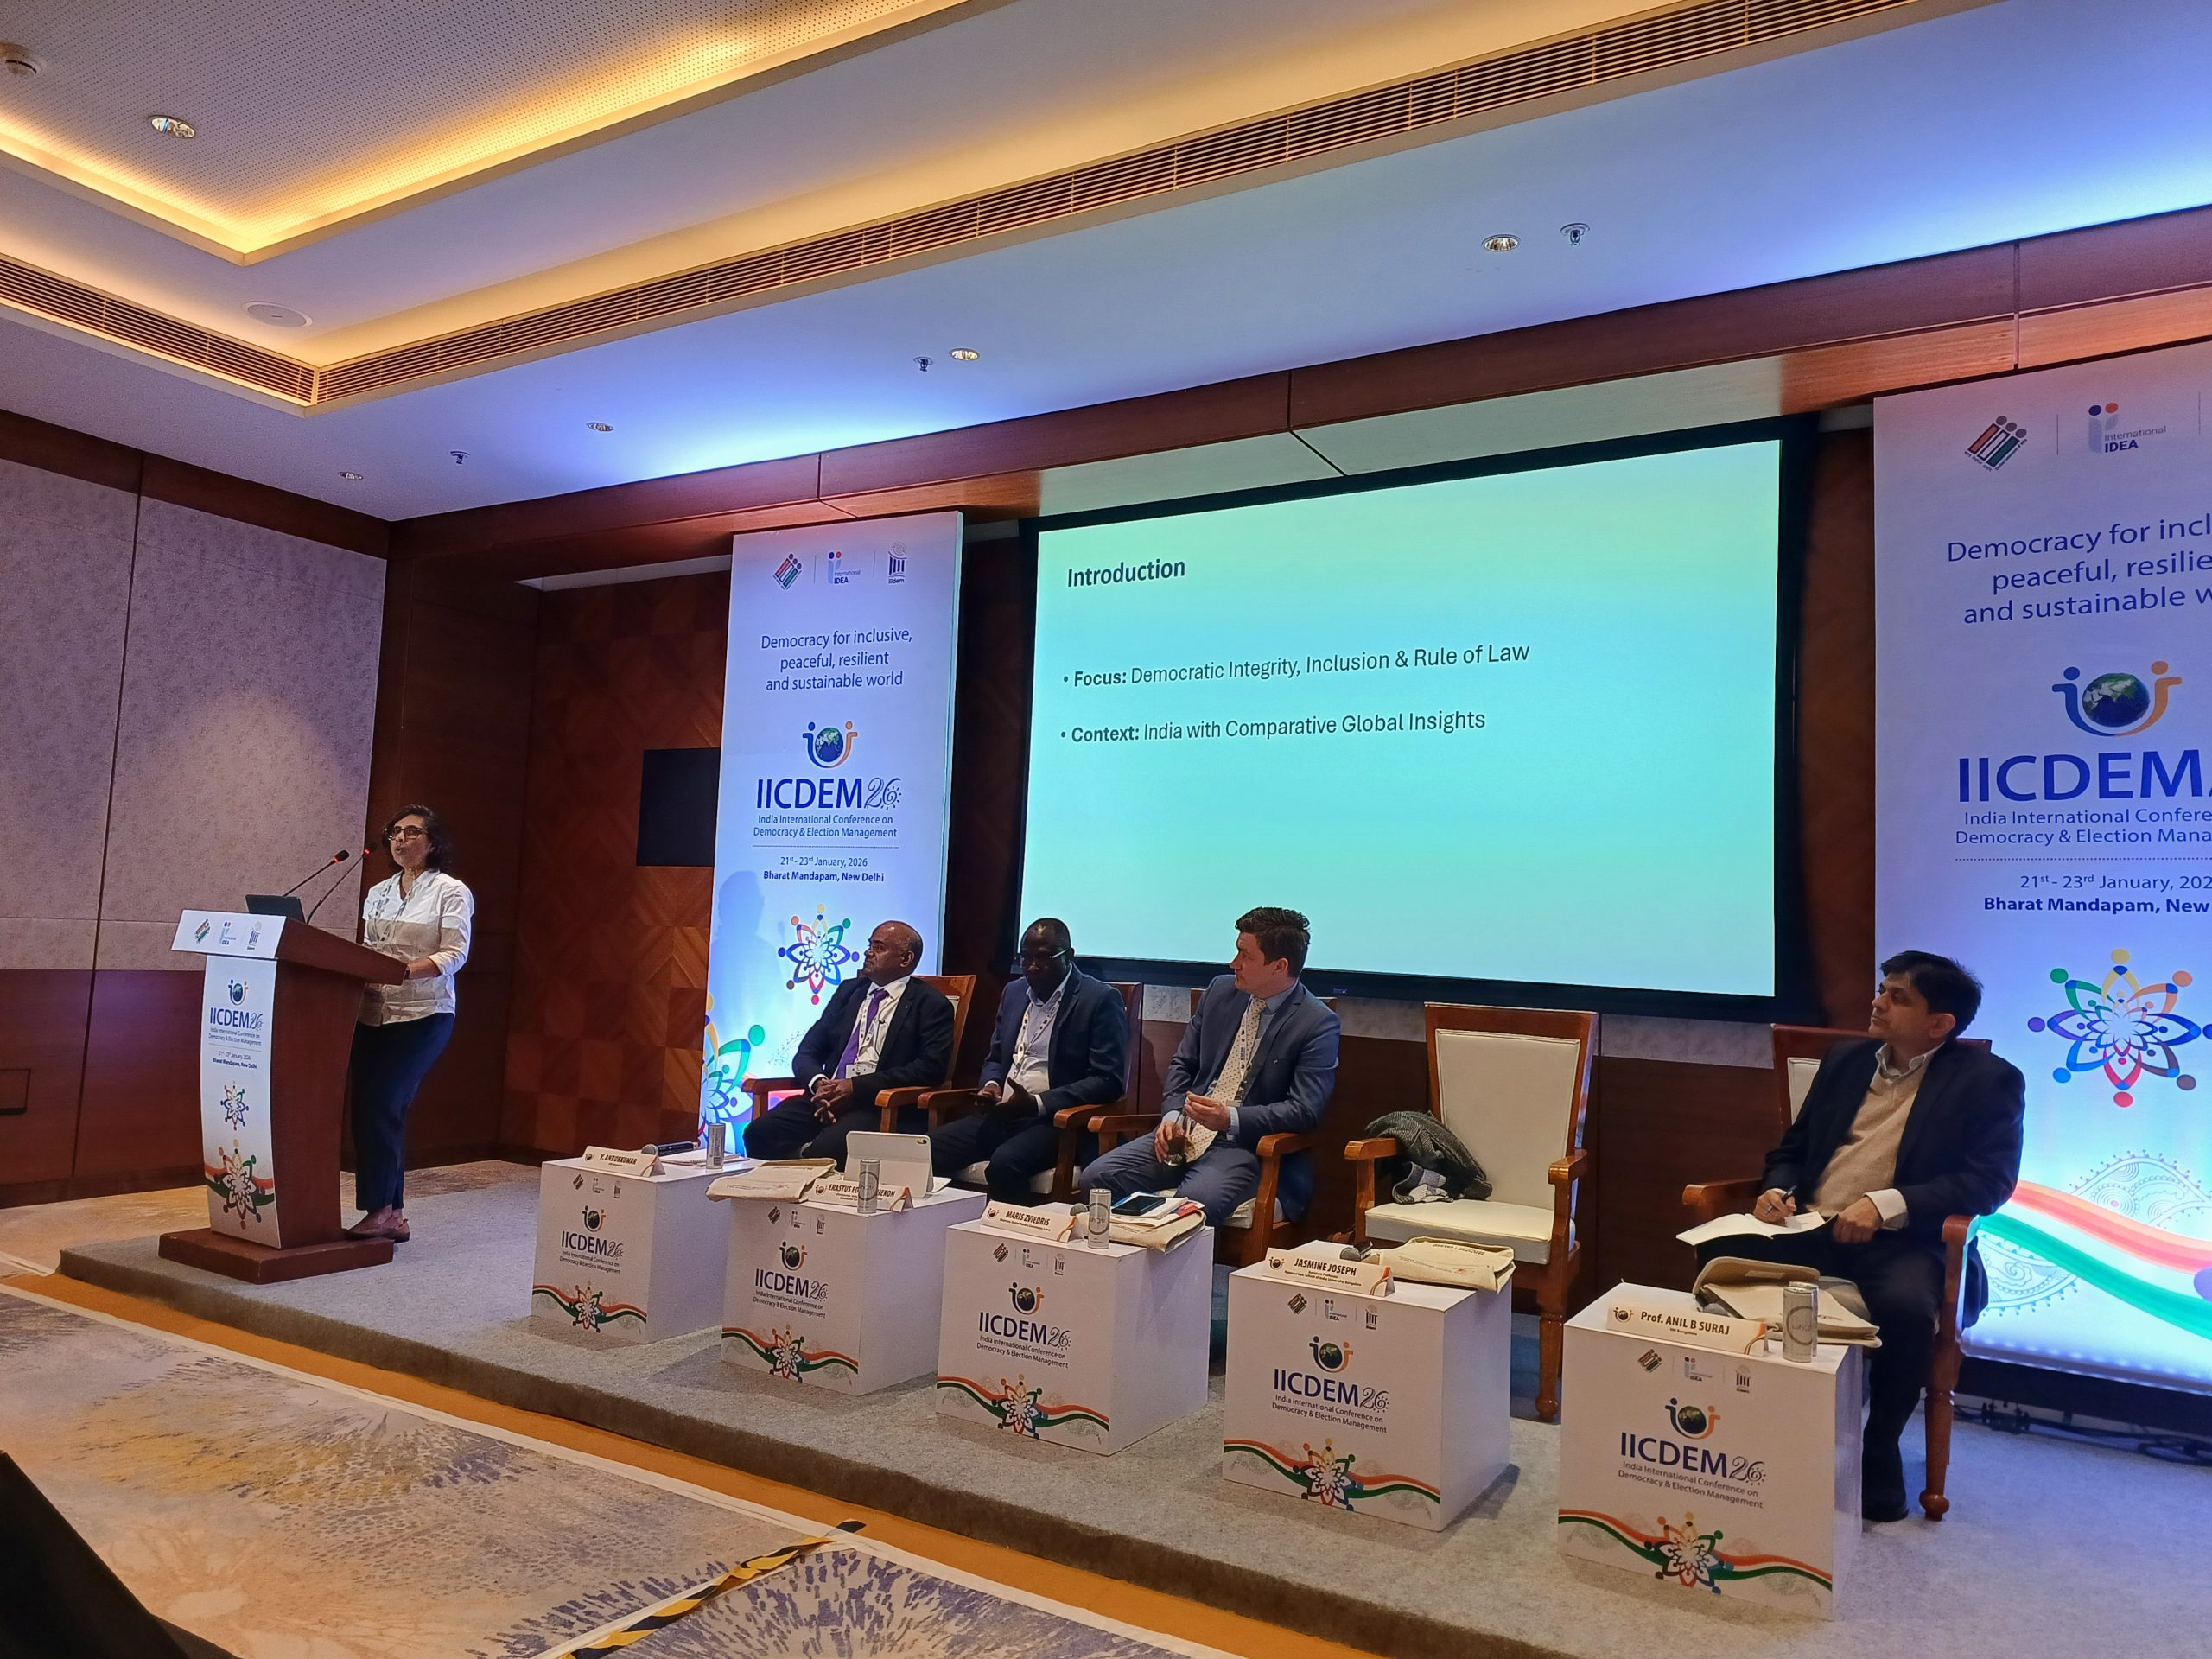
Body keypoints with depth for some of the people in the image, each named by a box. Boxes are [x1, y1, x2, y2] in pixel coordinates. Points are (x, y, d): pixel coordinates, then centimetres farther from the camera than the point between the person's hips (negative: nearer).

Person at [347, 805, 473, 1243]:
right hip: (372, 1014, 6)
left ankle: (381, 1209, -3)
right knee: (368, 1109, 3)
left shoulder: (451, 892, -2)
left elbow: (455, 954, -11)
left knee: (381, 1106, -13)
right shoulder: (378, 893, 16)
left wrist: (408, 970, -27)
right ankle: (392, 1215, 11)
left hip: (423, 1015, -6)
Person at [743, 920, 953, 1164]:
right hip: (827, 1097, 6)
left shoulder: (931, 1004, 3)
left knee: (825, 1150, -34)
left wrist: (856, 1086, -15)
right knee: (758, 1132, -20)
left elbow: (931, 1068, -10)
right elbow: (807, 1051, 18)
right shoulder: (849, 990, 20)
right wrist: (819, 1083, -7)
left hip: (880, 1107, -6)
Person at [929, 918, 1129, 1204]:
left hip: (1056, 1119, -6)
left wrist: (1037, 1104, -19)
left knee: (1004, 1163, -35)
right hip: (1001, 1115, 6)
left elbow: (1108, 1080, -12)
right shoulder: (1014, 992, 15)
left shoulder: (1100, 1000, -6)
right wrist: (991, 1084, 1)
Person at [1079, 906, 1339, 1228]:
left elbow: (1305, 1110, -13)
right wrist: (1172, 1116, -2)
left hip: (1245, 1145, -6)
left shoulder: (1318, 1024, -8)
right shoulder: (1221, 990, 10)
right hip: (1184, 1133, 6)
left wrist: (1231, 1118, -23)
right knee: (1097, 1177, -14)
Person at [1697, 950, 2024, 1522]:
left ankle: (1878, 1454, -10)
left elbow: (1991, 1179, -9)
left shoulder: (1988, 1080, 3)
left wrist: (1886, 1204, -21)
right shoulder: (1845, 1060, 18)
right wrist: (1777, 1190, 1)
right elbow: (1792, 1147, 24)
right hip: (1806, 1228, 5)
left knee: (1905, 1305, -36)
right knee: (1718, 1257, -21)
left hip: (1898, 1239, -4)